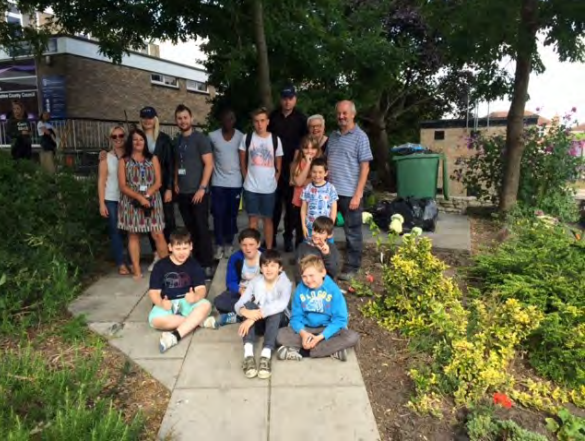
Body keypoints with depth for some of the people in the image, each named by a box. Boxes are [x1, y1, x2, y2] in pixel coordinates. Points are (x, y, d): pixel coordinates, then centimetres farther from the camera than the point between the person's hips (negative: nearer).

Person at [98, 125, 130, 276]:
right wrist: (102, 203, -6)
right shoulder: (106, 158, 2)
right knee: (116, 231, 2)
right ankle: (121, 264, 7)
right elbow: (101, 182, 0)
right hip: (112, 200, -1)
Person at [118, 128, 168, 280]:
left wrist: (146, 195, -15)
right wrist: (139, 197, -17)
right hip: (131, 203, 0)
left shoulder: (153, 159, 8)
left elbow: (158, 182, 0)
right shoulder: (124, 161, 4)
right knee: (133, 235, 4)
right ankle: (137, 271, 11)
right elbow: (123, 186, -3)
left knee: (158, 234, -5)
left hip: (152, 201, 0)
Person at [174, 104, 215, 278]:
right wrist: (176, 183, 9)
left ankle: (207, 265, 3)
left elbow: (209, 164, -12)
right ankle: (195, 262, 24)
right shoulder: (178, 140, 13)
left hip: (198, 192, -6)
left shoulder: (200, 138, -6)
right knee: (190, 229, 12)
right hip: (183, 193, 6)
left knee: (202, 229, -4)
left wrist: (202, 188, -17)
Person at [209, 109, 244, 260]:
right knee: (218, 215, 1)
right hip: (218, 182, 0)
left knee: (232, 215, 7)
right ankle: (219, 245, 13)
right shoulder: (212, 136, -1)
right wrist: (208, 179, 4)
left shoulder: (241, 137, -1)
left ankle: (229, 244, 20)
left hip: (235, 183, 0)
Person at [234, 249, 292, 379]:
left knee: (275, 311, -34)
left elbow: (282, 304, -36)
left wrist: (257, 315, -44)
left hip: (278, 321, -2)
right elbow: (238, 305, -12)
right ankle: (248, 355, -41)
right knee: (249, 305, -27)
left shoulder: (285, 283, -15)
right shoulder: (255, 281, -5)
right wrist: (245, 312, -37)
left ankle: (266, 356, -46)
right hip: (259, 321, 3)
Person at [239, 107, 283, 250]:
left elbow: (279, 165, 5)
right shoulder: (247, 138, -1)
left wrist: (274, 181, 1)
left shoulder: (275, 139, -1)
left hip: (269, 188, 0)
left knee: (268, 219, 9)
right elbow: (242, 161, 6)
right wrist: (247, 178, 3)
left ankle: (269, 250, 19)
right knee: (253, 219, 7)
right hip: (251, 187, 0)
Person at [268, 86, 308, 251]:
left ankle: (288, 237, 16)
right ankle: (271, 236, 18)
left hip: (293, 169, -1)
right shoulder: (273, 117, 7)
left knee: (291, 204, 4)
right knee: (274, 203, 5)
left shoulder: (301, 119, 2)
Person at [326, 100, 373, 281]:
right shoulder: (332, 136, 11)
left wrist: (357, 194, -14)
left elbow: (365, 168, -8)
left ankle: (352, 266, 19)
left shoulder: (360, 137, -5)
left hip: (350, 193, -5)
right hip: (331, 191, 6)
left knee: (353, 232, 6)